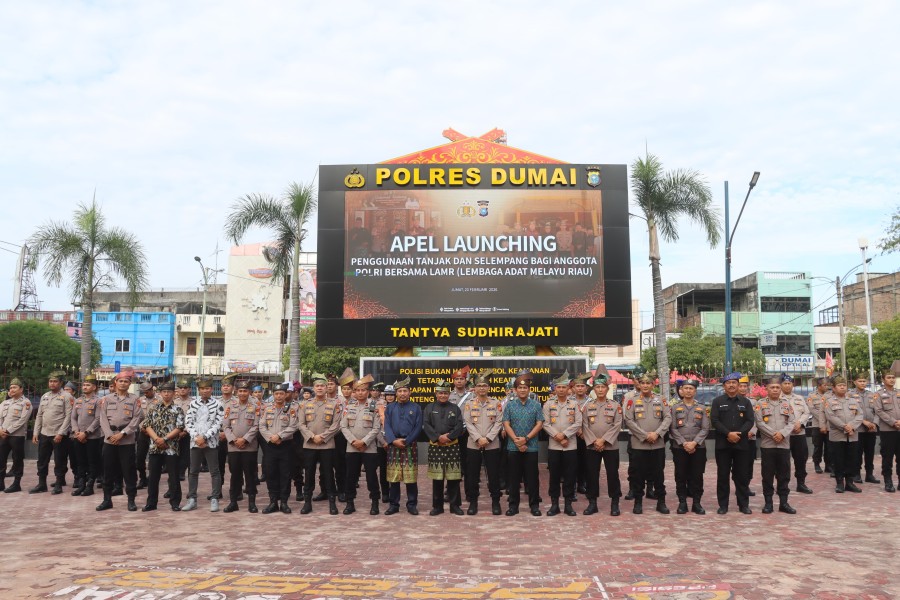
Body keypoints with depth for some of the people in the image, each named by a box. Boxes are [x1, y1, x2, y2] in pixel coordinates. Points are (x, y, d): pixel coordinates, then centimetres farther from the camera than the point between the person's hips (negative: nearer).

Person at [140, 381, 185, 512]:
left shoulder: (178, 409, 0)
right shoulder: (153, 408, 8)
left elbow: (179, 428, -8)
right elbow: (147, 425, 3)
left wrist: (164, 439, -16)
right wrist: (156, 439, -11)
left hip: (171, 448, -3)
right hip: (154, 447, 3)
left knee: (173, 476, 2)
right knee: (153, 476, 9)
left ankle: (175, 502, 11)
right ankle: (151, 503, 19)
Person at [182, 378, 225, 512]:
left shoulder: (218, 405, -2)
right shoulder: (193, 404, 8)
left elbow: (218, 424, -7)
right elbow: (188, 422, 4)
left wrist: (204, 437, -14)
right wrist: (196, 437, -9)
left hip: (211, 442, -3)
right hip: (195, 442, 3)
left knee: (214, 471, 1)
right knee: (193, 471, 8)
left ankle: (215, 500, 7)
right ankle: (192, 499, 17)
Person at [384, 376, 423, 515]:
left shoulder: (416, 408, 5)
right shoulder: (390, 407, 10)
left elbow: (418, 428, -2)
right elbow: (387, 426, 1)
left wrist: (406, 441, -12)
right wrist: (394, 441, -15)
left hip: (410, 446, -1)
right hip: (393, 446, 2)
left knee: (411, 477, -1)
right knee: (393, 477, 4)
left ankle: (412, 504, 10)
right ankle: (394, 504, 14)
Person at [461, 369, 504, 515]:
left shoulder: (496, 403, 4)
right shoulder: (468, 403, 4)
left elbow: (499, 423, -2)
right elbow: (468, 423, -3)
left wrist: (488, 438, -13)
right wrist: (478, 439, -15)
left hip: (492, 445, 0)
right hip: (473, 445, 0)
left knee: (494, 475, 4)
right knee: (472, 475, 5)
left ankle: (495, 502, 17)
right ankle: (473, 502, 17)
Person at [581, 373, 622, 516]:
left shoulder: (615, 405, 1)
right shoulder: (587, 406, 5)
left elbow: (617, 425, -6)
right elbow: (585, 426, 1)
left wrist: (603, 440, -14)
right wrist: (594, 441, -11)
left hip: (611, 446, -1)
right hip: (591, 447, 2)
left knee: (613, 475, 2)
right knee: (592, 475, 6)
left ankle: (614, 504, 13)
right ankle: (592, 503, 16)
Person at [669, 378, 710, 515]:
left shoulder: (701, 409, 9)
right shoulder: (675, 408, 6)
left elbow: (705, 429, 0)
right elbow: (673, 428, -1)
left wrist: (694, 442, -13)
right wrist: (684, 443, -12)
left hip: (698, 447, 1)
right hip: (679, 447, -1)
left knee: (697, 476, 3)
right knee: (681, 476, 2)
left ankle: (696, 503, 11)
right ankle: (682, 503, 10)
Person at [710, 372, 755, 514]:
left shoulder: (745, 402, 9)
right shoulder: (717, 401, 3)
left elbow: (750, 421, 1)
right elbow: (714, 421, -5)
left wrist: (739, 434, -13)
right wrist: (728, 434, -15)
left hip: (741, 444, 1)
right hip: (723, 444, -1)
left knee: (742, 475, 5)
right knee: (723, 475, 2)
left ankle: (744, 504, 15)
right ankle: (723, 505, 10)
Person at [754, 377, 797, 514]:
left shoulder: (787, 403, 10)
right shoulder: (761, 404, 3)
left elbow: (792, 422, 2)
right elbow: (759, 423, -6)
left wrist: (782, 433, -13)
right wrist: (773, 434, -15)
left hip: (784, 444, 2)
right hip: (767, 444, -2)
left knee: (784, 475, 6)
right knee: (767, 475, 2)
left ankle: (783, 502, 15)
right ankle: (768, 503, 9)